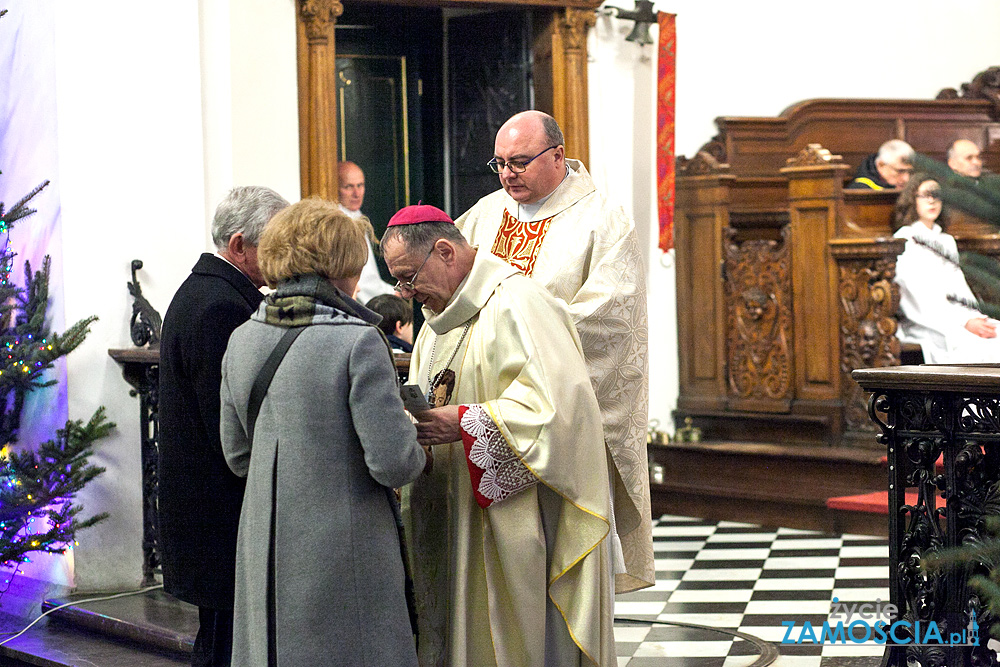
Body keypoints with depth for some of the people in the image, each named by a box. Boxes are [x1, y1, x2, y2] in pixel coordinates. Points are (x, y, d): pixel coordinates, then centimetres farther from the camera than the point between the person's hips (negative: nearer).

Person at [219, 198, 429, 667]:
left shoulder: (242, 339, 4)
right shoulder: (358, 342, -15)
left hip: (264, 555, 6)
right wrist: (420, 456, 4)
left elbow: (237, 455, 12)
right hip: (342, 556, -6)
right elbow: (393, 464, -17)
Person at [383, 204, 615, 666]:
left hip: (518, 521, -9)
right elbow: (431, 402, 23)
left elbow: (557, 400, -25)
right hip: (457, 524, 9)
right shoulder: (439, 321, 17)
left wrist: (463, 423, -23)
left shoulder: (517, 305, -14)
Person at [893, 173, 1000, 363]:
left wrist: (974, 318, -3)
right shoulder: (904, 239, 4)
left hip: (958, 314, 7)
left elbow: (961, 289, 20)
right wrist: (964, 322, -18)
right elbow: (919, 298, -8)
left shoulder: (946, 241, 27)